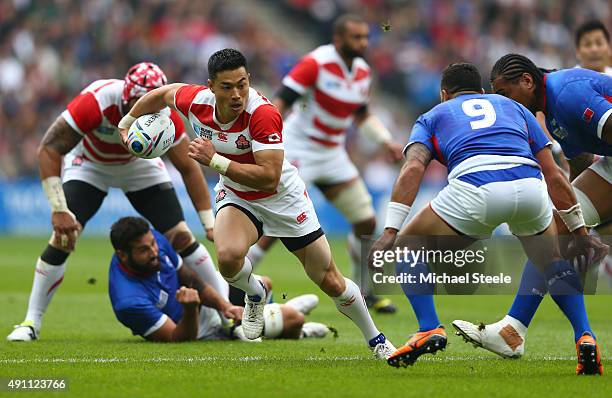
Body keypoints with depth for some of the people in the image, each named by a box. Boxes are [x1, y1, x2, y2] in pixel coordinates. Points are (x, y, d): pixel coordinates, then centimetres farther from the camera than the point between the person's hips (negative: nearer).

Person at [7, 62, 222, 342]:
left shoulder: (166, 115, -28)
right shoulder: (95, 101, -39)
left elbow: (188, 169, -14)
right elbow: (49, 149, -35)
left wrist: (210, 223, -17)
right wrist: (59, 210, -39)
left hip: (139, 166, 2)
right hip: (89, 165, -2)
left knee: (181, 237, -7)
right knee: (64, 236, -19)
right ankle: (31, 323, -9)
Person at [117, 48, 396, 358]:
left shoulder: (263, 114, -34)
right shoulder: (196, 101, -20)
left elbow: (269, 178, -39)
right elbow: (163, 94, 4)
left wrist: (215, 160, -39)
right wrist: (126, 123, 14)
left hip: (281, 197, -3)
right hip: (235, 196, 3)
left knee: (331, 283, 2)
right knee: (229, 256, -30)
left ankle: (375, 339, 29)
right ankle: (254, 294, 6)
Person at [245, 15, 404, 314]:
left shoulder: (362, 71, 6)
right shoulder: (316, 63, -18)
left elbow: (362, 115, 21)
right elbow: (280, 103, -21)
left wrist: (386, 140, 8)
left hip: (333, 154, 7)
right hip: (300, 151, -7)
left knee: (366, 222, 4)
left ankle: (364, 292, 21)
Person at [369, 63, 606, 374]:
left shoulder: (433, 117, 29)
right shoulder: (513, 107, 36)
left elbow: (413, 169, 8)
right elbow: (554, 175, 29)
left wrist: (390, 231, 1)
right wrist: (580, 231, 35)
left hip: (475, 190, -3)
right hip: (529, 184, 3)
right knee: (553, 263, 31)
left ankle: (429, 329, 1)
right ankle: (585, 337, 12)